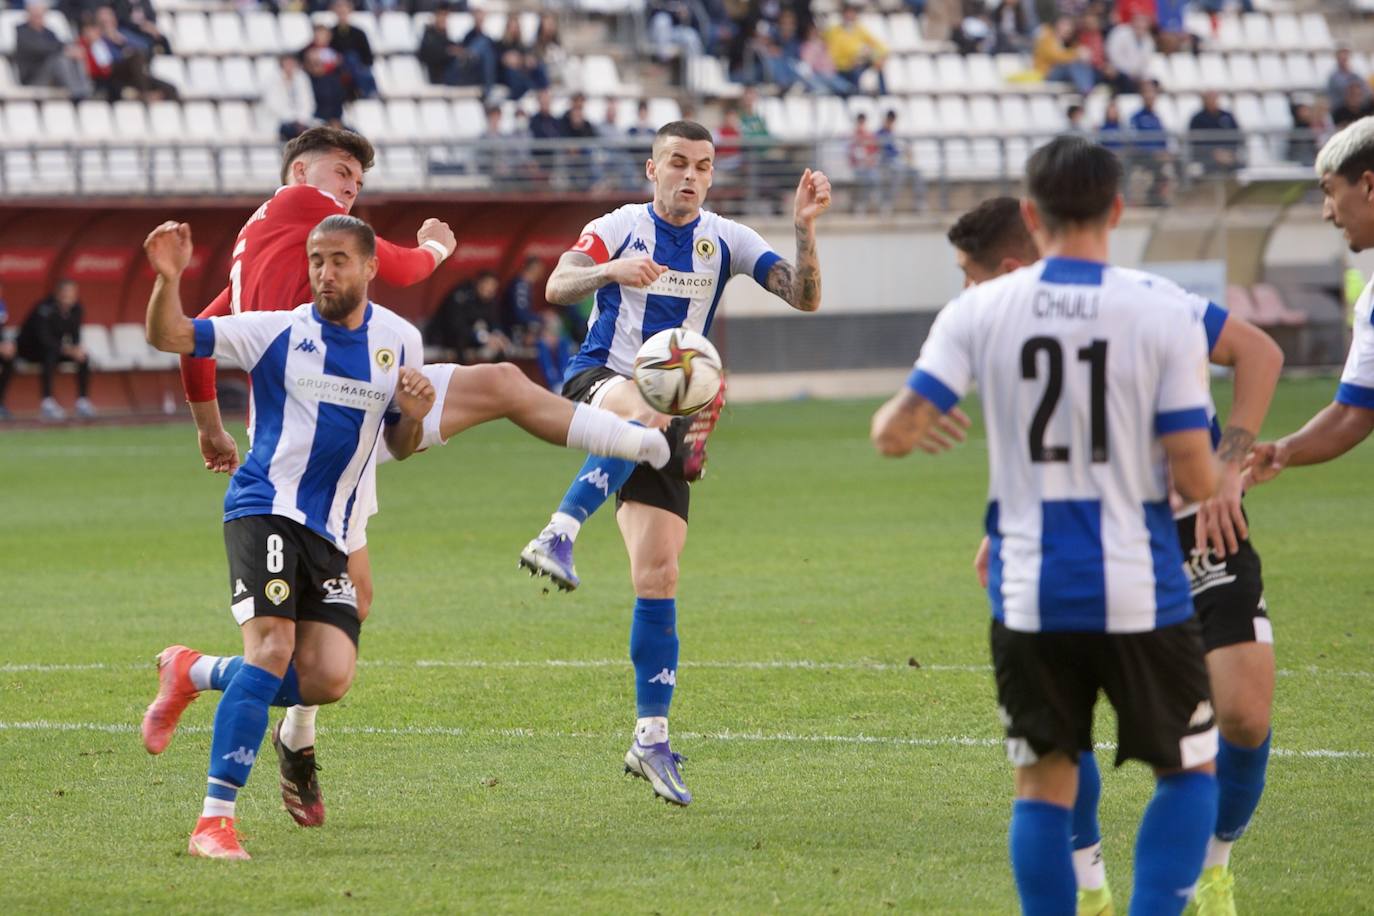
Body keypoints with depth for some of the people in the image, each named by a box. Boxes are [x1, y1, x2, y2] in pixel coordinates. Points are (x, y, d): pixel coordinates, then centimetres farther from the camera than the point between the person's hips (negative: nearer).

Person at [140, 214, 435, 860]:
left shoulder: (399, 341, 10)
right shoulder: (279, 332, -1)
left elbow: (400, 448, 19)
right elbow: (169, 338, -5)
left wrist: (413, 416, -3)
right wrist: (168, 279, -24)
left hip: (329, 533, 5)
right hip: (266, 509, -5)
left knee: (329, 678, -9)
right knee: (273, 646, -23)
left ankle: (197, 676, 18)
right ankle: (214, 819, -20)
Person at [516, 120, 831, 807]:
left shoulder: (725, 241, 7)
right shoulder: (620, 228, 0)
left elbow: (805, 297, -1)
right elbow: (556, 288, -14)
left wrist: (805, 229, -16)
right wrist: (610, 270, -33)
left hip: (669, 416, 3)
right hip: (598, 382, -3)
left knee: (658, 577, -3)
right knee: (641, 412, -42)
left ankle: (651, 741, 2)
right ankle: (557, 537, -47)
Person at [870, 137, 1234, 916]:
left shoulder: (979, 311, -3)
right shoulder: (1164, 311, -8)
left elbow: (897, 433, -4)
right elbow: (1195, 479, -10)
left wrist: (891, 422, 20)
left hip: (1031, 594, 2)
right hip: (1139, 589, -2)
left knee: (1044, 784, 11)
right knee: (1190, 768, 15)